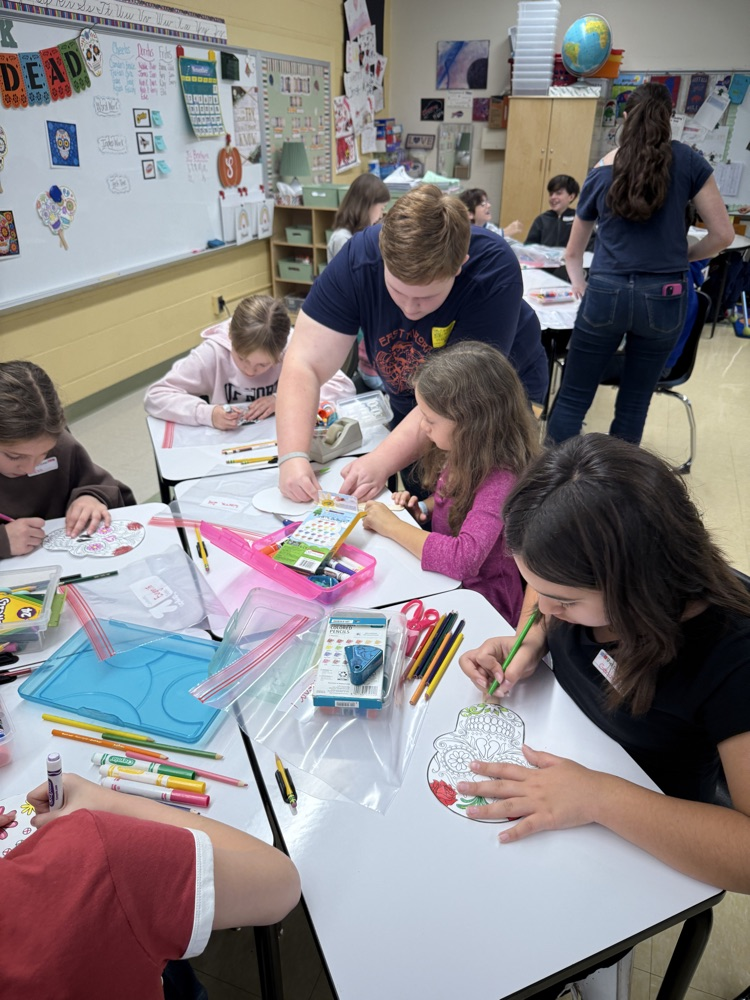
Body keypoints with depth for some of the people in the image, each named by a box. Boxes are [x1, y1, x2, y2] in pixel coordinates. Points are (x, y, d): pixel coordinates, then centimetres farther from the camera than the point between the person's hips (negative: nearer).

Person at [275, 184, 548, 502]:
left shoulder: (494, 272, -33)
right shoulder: (357, 259, -25)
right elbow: (305, 364, -26)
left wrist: (382, 462, -44)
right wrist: (292, 456, -40)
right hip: (408, 406, 3)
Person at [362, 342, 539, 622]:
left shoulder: (500, 481, -29)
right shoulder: (464, 455, -4)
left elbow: (464, 559, -40)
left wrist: (392, 526, -28)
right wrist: (422, 508, -4)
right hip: (445, 582, 7)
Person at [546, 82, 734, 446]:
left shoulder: (601, 173, 9)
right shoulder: (686, 161, 2)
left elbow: (573, 251, 20)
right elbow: (723, 235, 2)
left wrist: (578, 284, 36)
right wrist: (682, 256, 18)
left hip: (606, 293, 0)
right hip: (664, 297, 0)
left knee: (572, 398, 6)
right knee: (634, 402, 11)